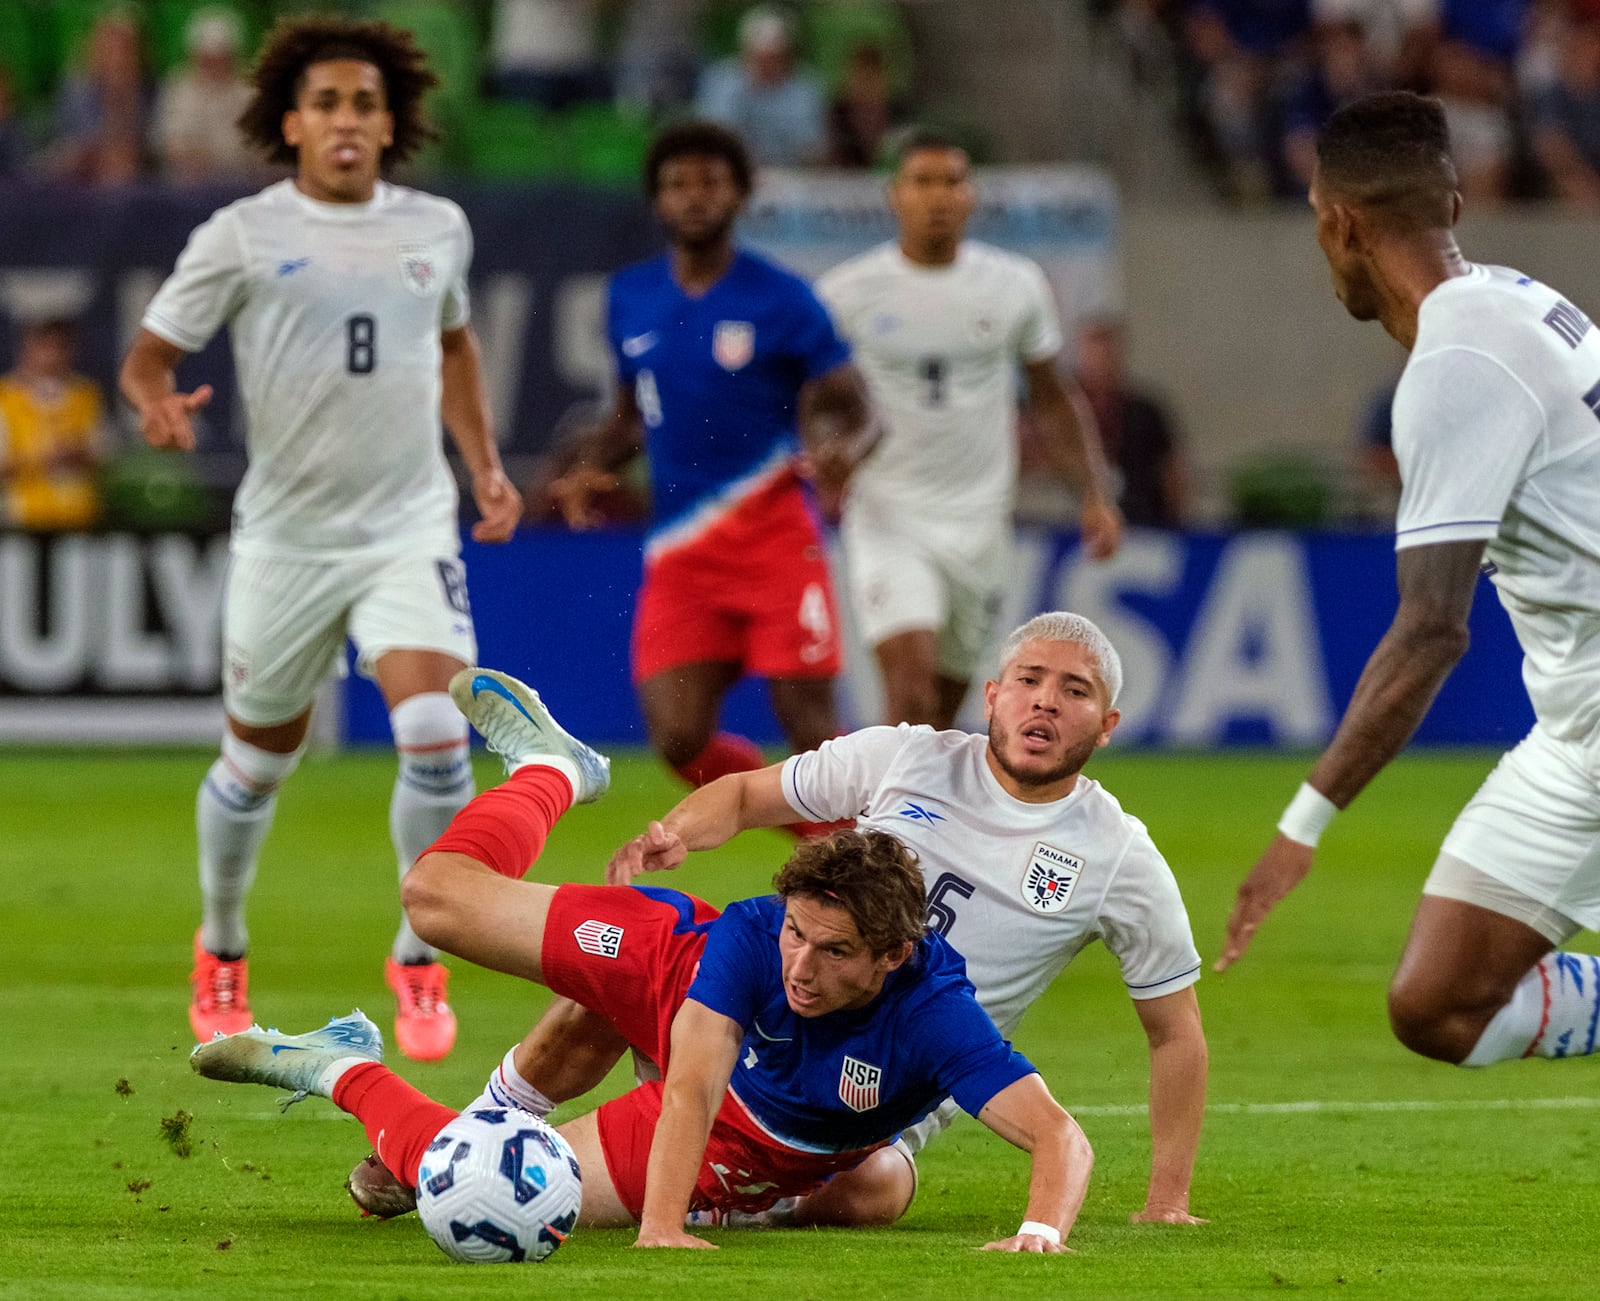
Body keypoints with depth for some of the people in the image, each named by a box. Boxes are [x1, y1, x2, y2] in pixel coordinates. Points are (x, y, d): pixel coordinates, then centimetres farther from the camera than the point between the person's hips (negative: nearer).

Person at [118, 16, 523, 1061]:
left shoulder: (438, 229, 6)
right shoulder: (243, 237, -5)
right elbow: (148, 356, -2)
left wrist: (486, 464, 17)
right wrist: (159, 406, -24)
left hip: (411, 524, 1)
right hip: (286, 533, -1)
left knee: (435, 730, -20)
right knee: (257, 764, 11)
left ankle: (420, 958, -2)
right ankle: (222, 954, 37)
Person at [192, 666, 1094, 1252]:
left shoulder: (934, 1020, -41)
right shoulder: (750, 940, -36)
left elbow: (1061, 1136, -43)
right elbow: (692, 1088, -41)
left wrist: (1042, 1232, -63)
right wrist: (660, 1229, -56)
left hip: (749, 1156, 0)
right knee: (441, 896, 1)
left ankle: (342, 1072, 19)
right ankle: (549, 766, 35)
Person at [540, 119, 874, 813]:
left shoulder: (782, 301, -3)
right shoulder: (629, 299, 11)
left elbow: (852, 410, -2)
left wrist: (840, 451, -24)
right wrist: (587, 466, 5)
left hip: (775, 540, -4)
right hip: (678, 553, 4)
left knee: (809, 726, -7)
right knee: (679, 740, -7)